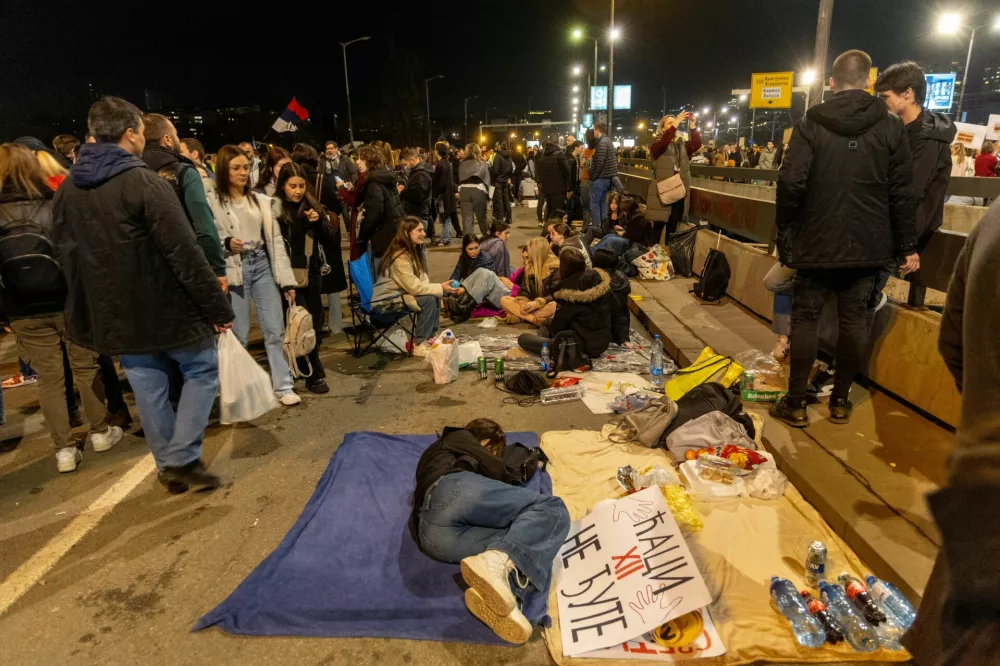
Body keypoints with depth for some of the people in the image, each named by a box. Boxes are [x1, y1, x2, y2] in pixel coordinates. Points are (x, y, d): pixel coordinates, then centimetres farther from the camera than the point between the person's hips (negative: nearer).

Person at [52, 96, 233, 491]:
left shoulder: (66, 190, 6)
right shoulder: (144, 182, -16)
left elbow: (66, 257, 12)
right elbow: (184, 253, -20)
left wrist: (89, 310, 21)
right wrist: (218, 307, -15)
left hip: (114, 315, 6)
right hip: (166, 307, -6)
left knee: (148, 388, 15)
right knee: (202, 370, 11)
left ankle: (168, 464, 25)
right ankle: (182, 458, 4)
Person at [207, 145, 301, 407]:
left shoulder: (260, 200, 9)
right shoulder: (212, 201, -4)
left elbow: (275, 239, 7)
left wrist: (287, 279, 3)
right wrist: (226, 244, -24)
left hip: (262, 265, 4)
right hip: (234, 269, -3)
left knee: (275, 329, 3)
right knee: (239, 334, 4)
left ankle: (283, 386, 11)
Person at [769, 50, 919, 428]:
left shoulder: (811, 124, -4)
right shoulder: (891, 126, 2)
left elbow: (791, 184, -12)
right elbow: (901, 192, 1)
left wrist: (784, 235, -1)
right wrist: (907, 245, 8)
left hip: (817, 241, -2)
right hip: (868, 245, 2)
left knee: (806, 318, 4)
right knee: (854, 319, 9)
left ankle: (795, 404, 7)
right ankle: (840, 401, 19)